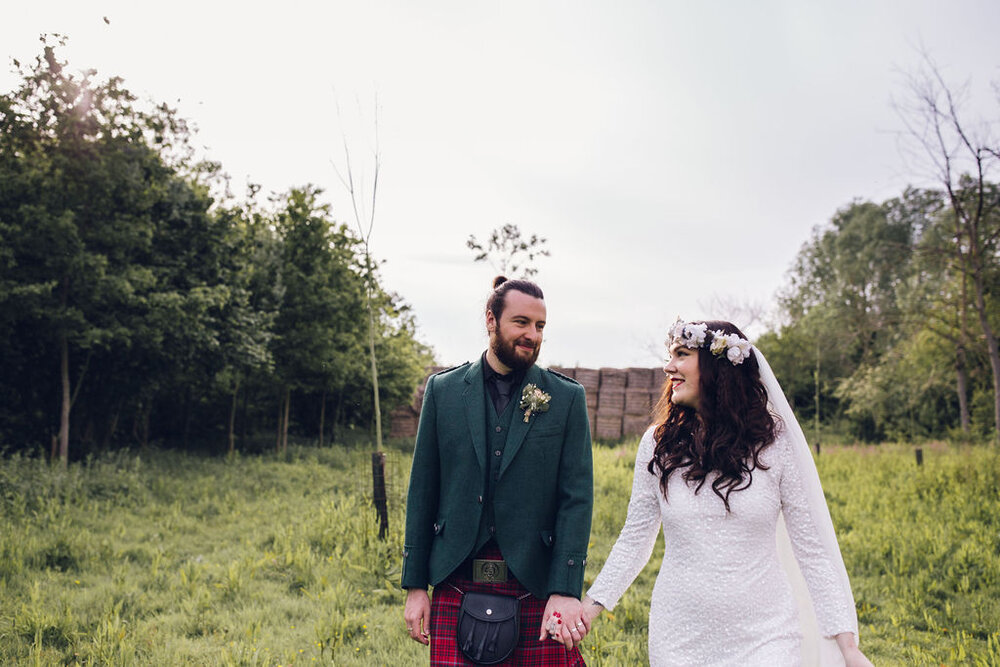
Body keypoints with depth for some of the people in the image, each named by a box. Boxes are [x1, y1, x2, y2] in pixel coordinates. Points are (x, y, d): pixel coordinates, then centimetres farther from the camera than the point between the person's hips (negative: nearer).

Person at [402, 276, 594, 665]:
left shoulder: (567, 398, 2)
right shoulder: (443, 389, 5)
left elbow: (577, 497, -3)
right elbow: (422, 490, 7)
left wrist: (566, 590, -12)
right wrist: (415, 585, 4)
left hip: (536, 588, -1)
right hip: (457, 585, 1)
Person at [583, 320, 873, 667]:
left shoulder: (777, 442, -5)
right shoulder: (657, 444, 0)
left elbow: (812, 547, -3)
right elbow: (635, 539, 7)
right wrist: (593, 602, -2)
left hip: (764, 637, -1)